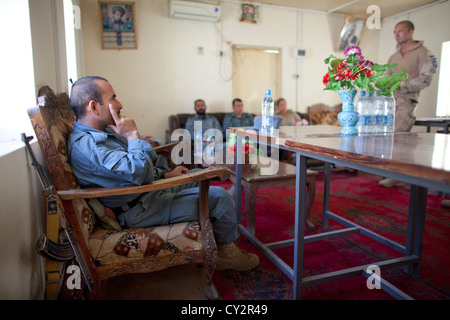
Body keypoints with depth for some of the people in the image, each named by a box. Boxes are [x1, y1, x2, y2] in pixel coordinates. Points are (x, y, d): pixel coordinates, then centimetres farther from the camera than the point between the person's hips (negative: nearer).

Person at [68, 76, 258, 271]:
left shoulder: (98, 133, 10)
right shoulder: (87, 143, -25)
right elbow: (139, 171, -36)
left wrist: (165, 175, 11)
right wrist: (132, 135, -20)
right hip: (140, 211, -11)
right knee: (219, 197, -11)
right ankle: (226, 251, 14)